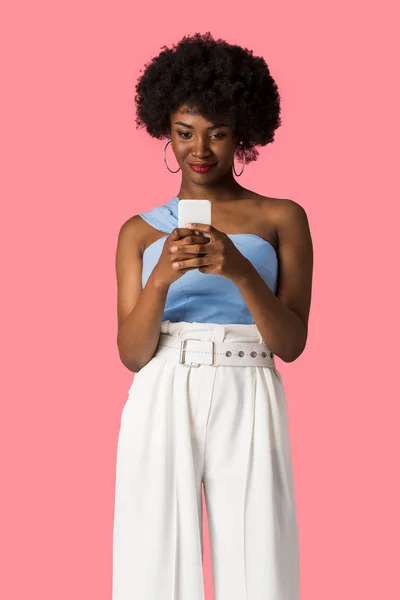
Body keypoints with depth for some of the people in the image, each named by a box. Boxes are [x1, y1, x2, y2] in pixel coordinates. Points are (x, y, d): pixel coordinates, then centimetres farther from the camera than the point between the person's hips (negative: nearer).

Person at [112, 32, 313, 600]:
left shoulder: (282, 219, 5)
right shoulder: (140, 230, 9)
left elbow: (291, 343, -2)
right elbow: (132, 353, 2)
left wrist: (240, 272, -18)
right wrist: (161, 281, -16)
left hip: (248, 409, -1)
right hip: (162, 409, 1)